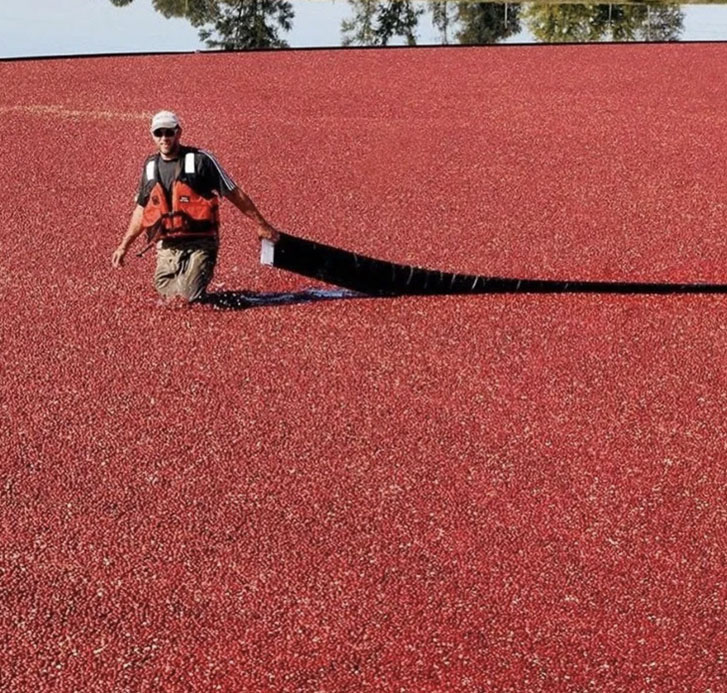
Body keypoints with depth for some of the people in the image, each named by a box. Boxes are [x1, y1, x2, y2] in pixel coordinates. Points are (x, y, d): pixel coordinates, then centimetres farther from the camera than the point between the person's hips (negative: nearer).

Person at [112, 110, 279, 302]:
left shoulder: (200, 160, -5)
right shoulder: (151, 166, 10)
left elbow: (234, 194, -2)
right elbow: (141, 209, 21)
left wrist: (261, 224, -3)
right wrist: (124, 246, 19)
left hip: (199, 244, -5)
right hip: (167, 248, 5)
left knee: (191, 296, -17)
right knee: (165, 294, 0)